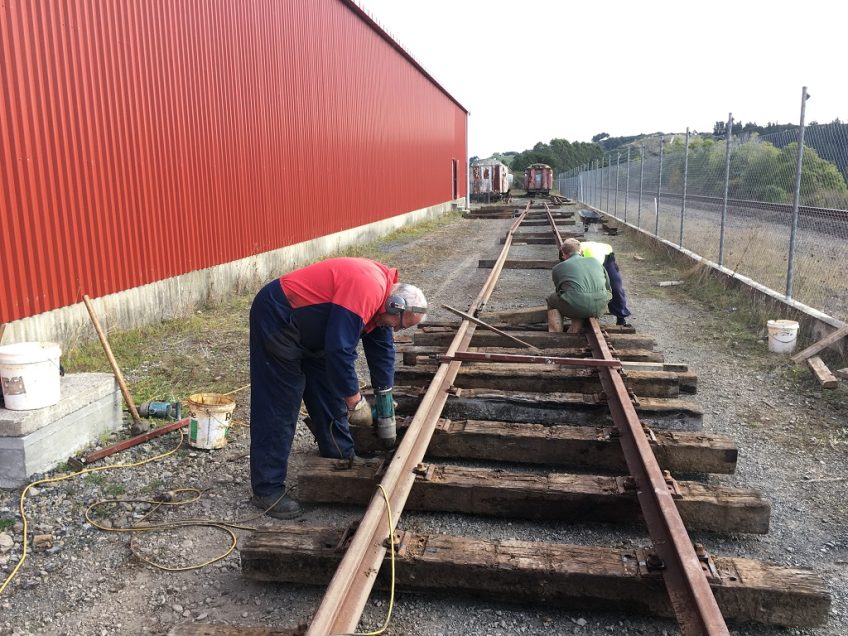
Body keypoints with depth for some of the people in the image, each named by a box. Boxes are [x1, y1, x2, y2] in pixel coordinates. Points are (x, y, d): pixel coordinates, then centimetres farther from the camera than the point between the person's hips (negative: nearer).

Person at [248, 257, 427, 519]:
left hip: (307, 328, 10)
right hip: (276, 320, -10)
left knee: (329, 394, 13)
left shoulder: (382, 292, 3)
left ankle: (341, 458, 28)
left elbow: (381, 346, 11)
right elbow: (340, 350, -32)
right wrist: (354, 399, -22)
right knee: (278, 408, -7)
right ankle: (267, 490, 1)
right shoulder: (366, 289, -28)